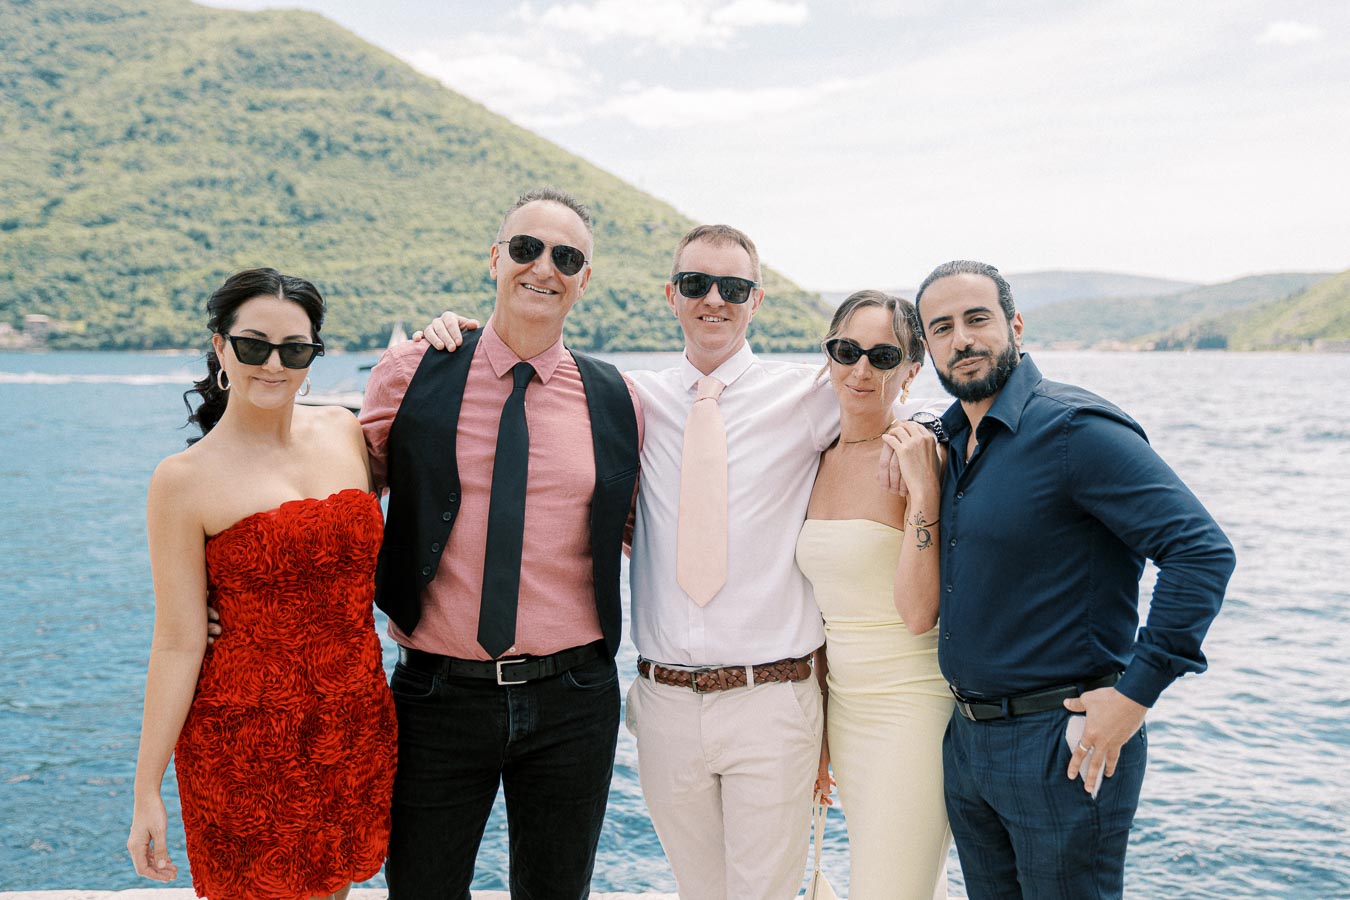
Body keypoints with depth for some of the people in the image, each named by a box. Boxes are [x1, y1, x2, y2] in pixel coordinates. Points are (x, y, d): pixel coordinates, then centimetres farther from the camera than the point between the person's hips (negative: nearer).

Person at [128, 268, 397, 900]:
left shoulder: (343, 431, 3)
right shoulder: (184, 480, -9)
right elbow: (178, 644, -8)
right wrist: (147, 792, -8)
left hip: (357, 726, 4)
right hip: (245, 740, -4)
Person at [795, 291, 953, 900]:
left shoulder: (921, 454, -13)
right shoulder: (819, 461, 7)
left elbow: (919, 612, -19)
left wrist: (923, 489, -24)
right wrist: (815, 732, 14)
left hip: (912, 707, -7)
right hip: (841, 706, 7)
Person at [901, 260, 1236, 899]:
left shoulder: (1075, 428, -16)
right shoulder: (948, 438, 8)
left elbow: (1203, 552, -22)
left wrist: (1135, 693, -21)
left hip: (1062, 745, -7)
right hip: (965, 739, 8)